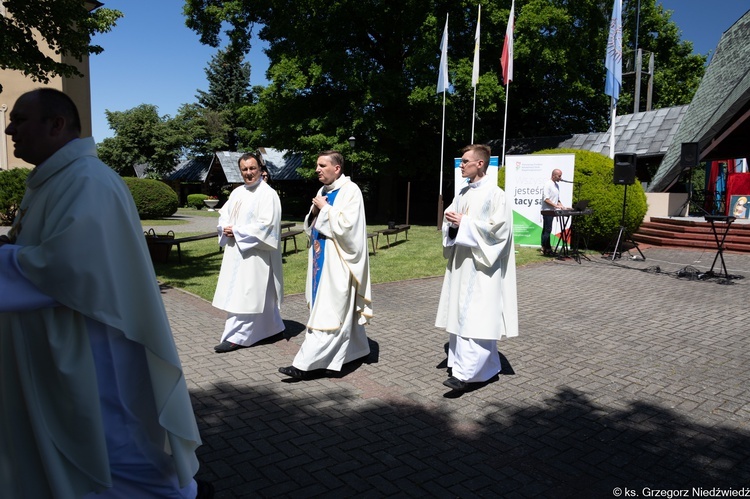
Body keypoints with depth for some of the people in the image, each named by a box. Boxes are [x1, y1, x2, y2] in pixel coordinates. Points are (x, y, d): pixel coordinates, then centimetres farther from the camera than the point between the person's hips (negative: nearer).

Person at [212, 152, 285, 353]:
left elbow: (265, 225, -18)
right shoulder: (237, 192, 14)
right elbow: (224, 214, 16)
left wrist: (237, 231, -15)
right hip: (236, 250, 8)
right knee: (259, 295, 15)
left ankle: (236, 337, 0)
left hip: (254, 252, -8)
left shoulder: (268, 194, -10)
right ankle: (271, 327, 28)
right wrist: (226, 228, -6)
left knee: (244, 294, -6)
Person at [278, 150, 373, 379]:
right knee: (342, 311, 15)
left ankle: (304, 364, -9)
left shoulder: (350, 191, -10)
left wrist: (325, 208, -12)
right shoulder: (323, 190, 14)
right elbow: (311, 227, 17)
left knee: (327, 312, -7)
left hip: (337, 261, -9)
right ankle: (355, 349, 27)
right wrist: (314, 212, -2)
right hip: (322, 258, 9)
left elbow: (346, 225, -22)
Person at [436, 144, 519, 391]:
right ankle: (460, 361, 24)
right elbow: (452, 219, 17)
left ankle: (466, 373, -7)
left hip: (481, 266, -8)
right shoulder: (463, 193, 12)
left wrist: (464, 223, -16)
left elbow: (498, 229, -17)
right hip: (461, 263, 8)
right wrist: (451, 222, -7)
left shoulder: (495, 195, -11)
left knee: (475, 318, -7)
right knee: (460, 314, 12)